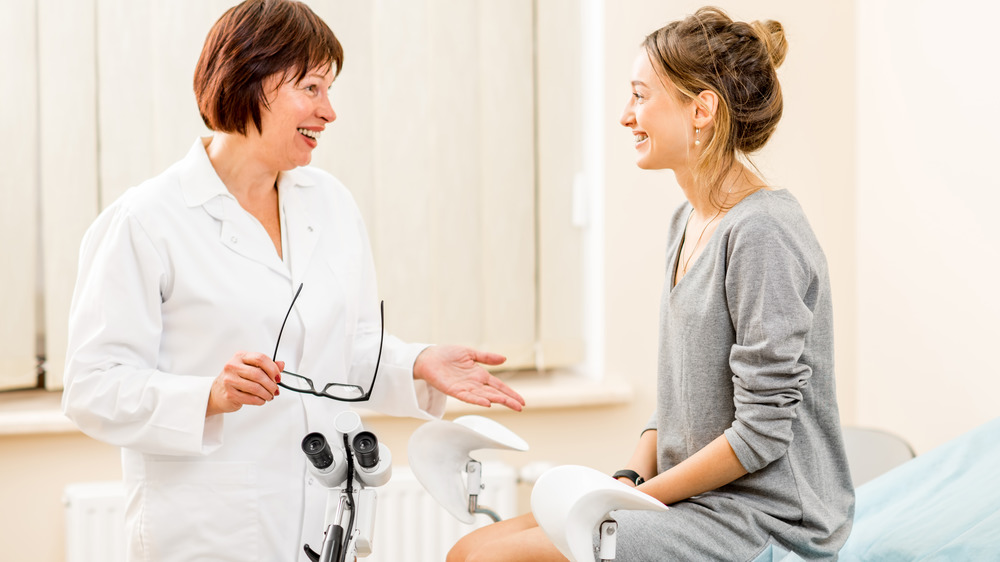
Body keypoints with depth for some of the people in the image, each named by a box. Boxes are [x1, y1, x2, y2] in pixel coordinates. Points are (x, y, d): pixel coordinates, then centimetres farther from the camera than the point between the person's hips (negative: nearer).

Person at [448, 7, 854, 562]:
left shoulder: (763, 232, -18)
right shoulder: (686, 222, 13)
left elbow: (762, 432, -19)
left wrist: (644, 494, -11)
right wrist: (629, 478, 1)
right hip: (694, 501, 9)